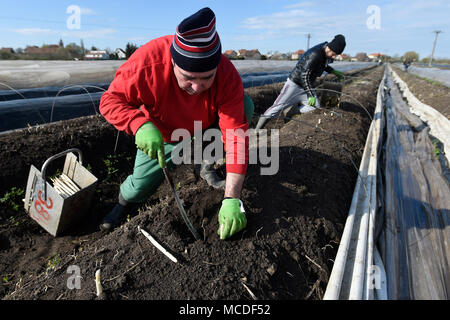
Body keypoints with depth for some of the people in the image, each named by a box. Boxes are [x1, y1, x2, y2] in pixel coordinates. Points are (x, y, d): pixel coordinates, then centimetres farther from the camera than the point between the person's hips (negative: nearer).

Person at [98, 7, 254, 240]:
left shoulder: (228, 77, -35)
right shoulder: (147, 61, -36)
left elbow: (236, 136, -39)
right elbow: (110, 100, -25)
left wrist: (232, 199, -45)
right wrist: (140, 125, -48)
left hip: (206, 126, 1)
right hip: (160, 134, 0)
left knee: (244, 107, -24)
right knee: (140, 186, -6)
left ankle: (208, 167, -6)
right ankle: (123, 203, 35)